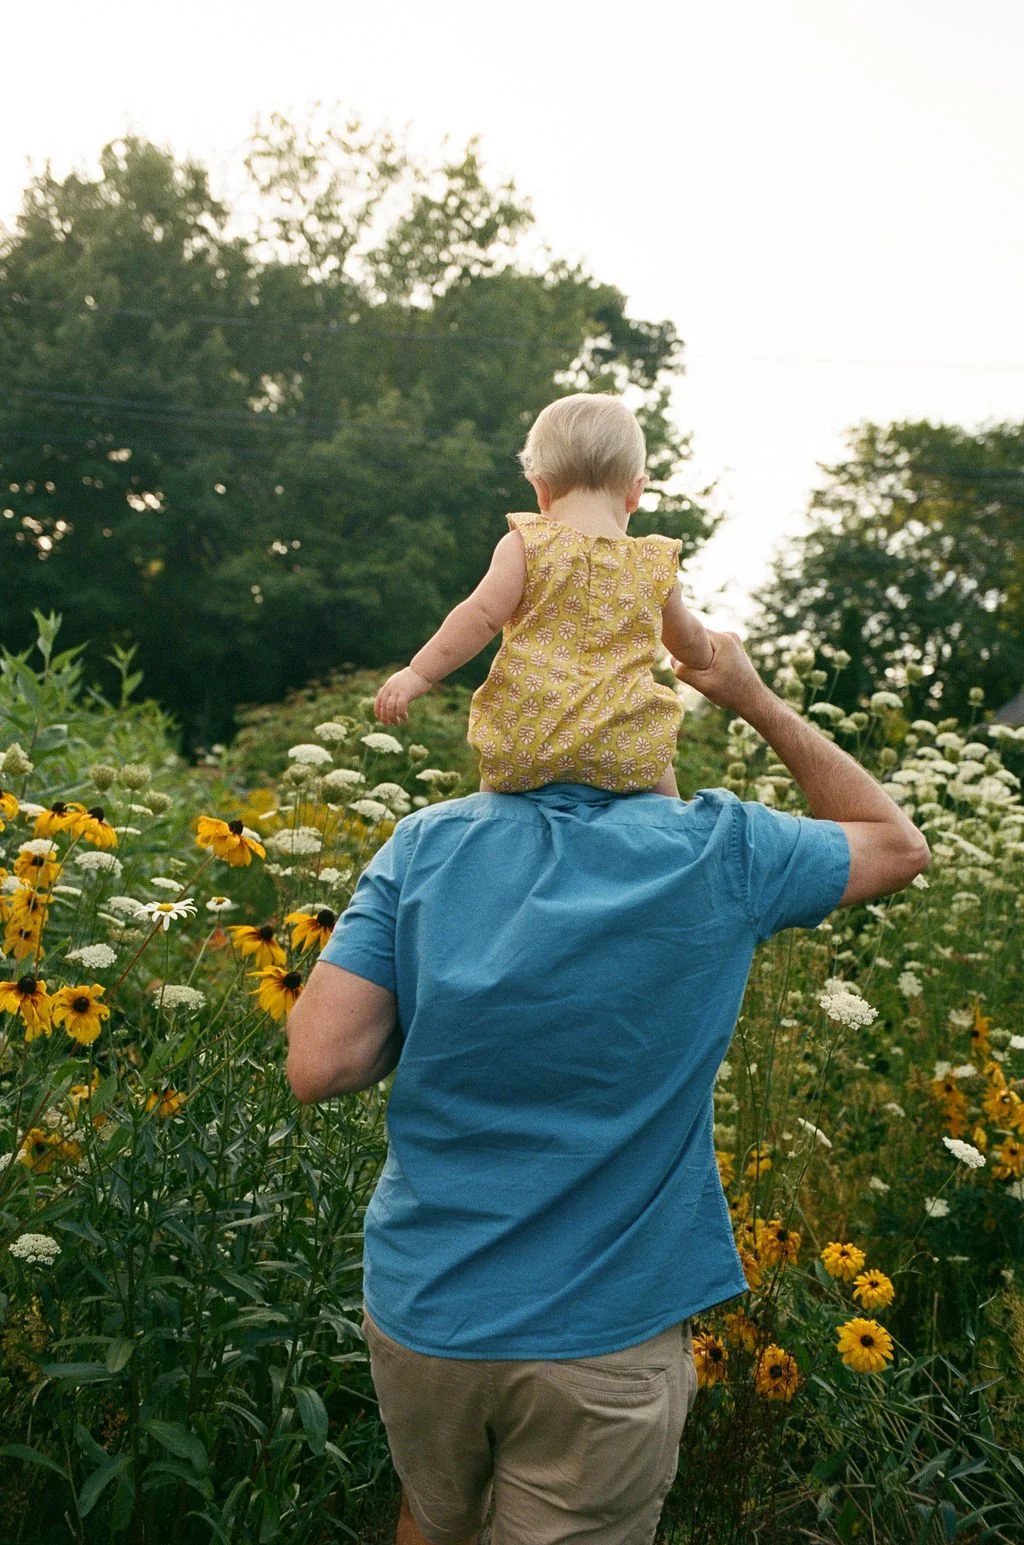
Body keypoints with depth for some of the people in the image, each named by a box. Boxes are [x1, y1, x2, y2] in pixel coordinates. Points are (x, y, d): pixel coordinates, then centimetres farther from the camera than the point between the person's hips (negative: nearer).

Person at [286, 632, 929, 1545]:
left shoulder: (425, 845, -10)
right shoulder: (717, 852, -12)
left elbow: (318, 1066, -13)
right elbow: (901, 847, 7)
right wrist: (755, 698, 8)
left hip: (418, 1309, 3)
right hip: (603, 1344, -2)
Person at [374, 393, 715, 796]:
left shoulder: (527, 546, -2)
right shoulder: (655, 566, 9)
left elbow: (481, 616, -9)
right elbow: (686, 637, 24)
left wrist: (418, 674, -2)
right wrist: (706, 656, 47)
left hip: (525, 742, -1)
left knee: (494, 784, 28)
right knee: (657, 766, 30)